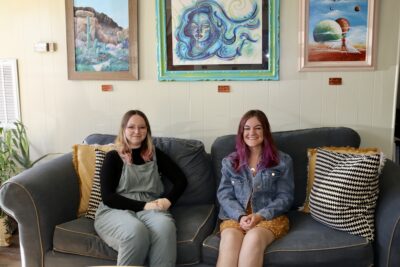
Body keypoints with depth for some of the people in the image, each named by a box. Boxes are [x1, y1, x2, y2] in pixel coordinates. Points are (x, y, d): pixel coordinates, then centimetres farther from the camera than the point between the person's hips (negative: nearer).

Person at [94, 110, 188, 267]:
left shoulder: (155, 154, 16)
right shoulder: (113, 157, 6)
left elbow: (181, 180, 11)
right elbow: (107, 197, -4)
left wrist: (168, 200, -10)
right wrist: (143, 205, -14)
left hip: (150, 209, 2)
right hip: (114, 211, -2)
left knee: (165, 226, -35)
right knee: (136, 230, -38)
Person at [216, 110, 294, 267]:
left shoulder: (283, 161, 7)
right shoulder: (229, 162, 13)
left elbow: (285, 197, 2)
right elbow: (224, 195, 5)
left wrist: (260, 215, -15)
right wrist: (241, 216, -15)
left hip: (270, 216, -1)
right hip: (235, 216, 1)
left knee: (253, 238, -35)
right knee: (230, 239, -34)